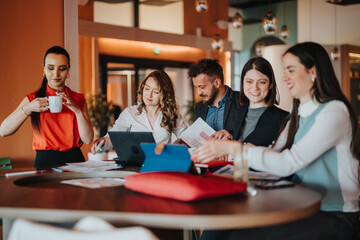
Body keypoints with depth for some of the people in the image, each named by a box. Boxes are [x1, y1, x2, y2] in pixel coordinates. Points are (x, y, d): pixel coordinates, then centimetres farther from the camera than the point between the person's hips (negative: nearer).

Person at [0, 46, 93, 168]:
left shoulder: (79, 100, 12)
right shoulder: (32, 99, 9)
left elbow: (88, 139, 3)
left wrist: (77, 111, -10)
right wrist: (28, 108, -12)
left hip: (74, 160, 1)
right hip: (45, 161, -1)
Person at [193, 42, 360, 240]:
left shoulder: (333, 112, -15)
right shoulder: (298, 115, 15)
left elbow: (288, 163, -22)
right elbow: (275, 153, 6)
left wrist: (232, 148, -22)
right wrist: (225, 147, -7)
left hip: (333, 217, -7)